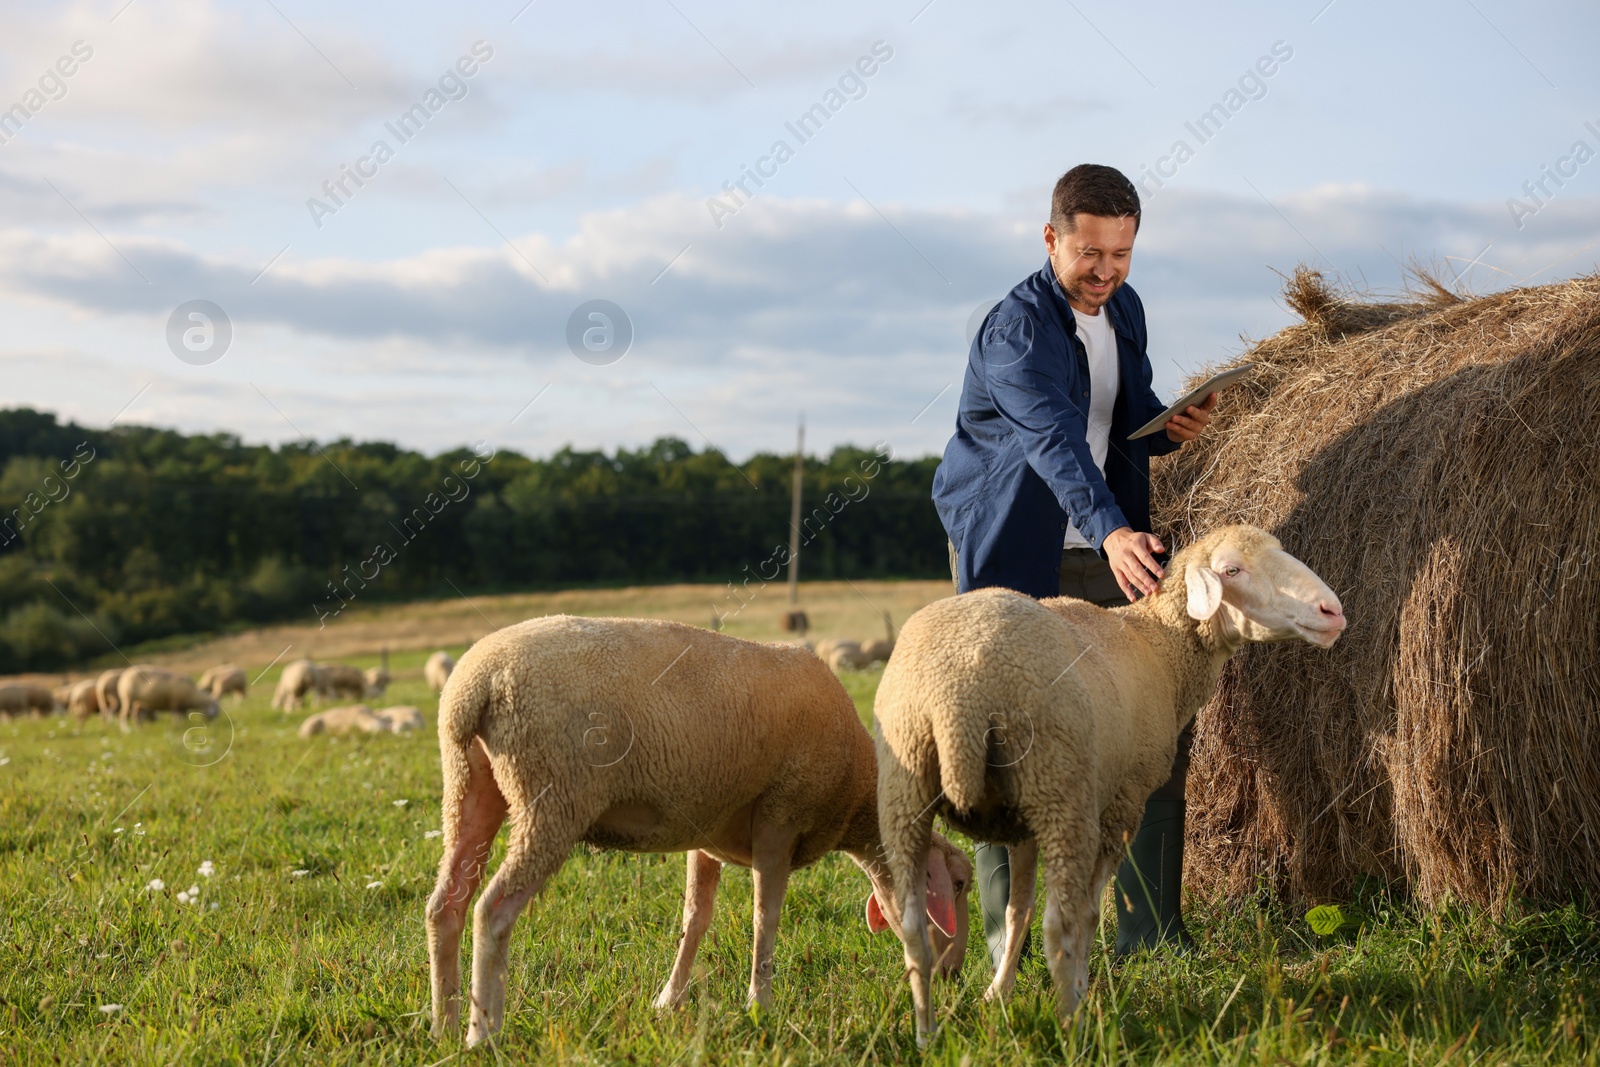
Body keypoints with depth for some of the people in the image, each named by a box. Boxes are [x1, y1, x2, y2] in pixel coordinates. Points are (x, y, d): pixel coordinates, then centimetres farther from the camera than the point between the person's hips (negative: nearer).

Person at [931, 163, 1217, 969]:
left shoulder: (1124, 310, 7)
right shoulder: (1016, 328, -18)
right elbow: (1054, 437, -34)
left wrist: (1170, 426, -3)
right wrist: (1111, 531, -49)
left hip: (1112, 551, 7)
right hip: (1014, 557, -7)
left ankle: (1152, 935, 8)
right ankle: (1011, 946, 6)